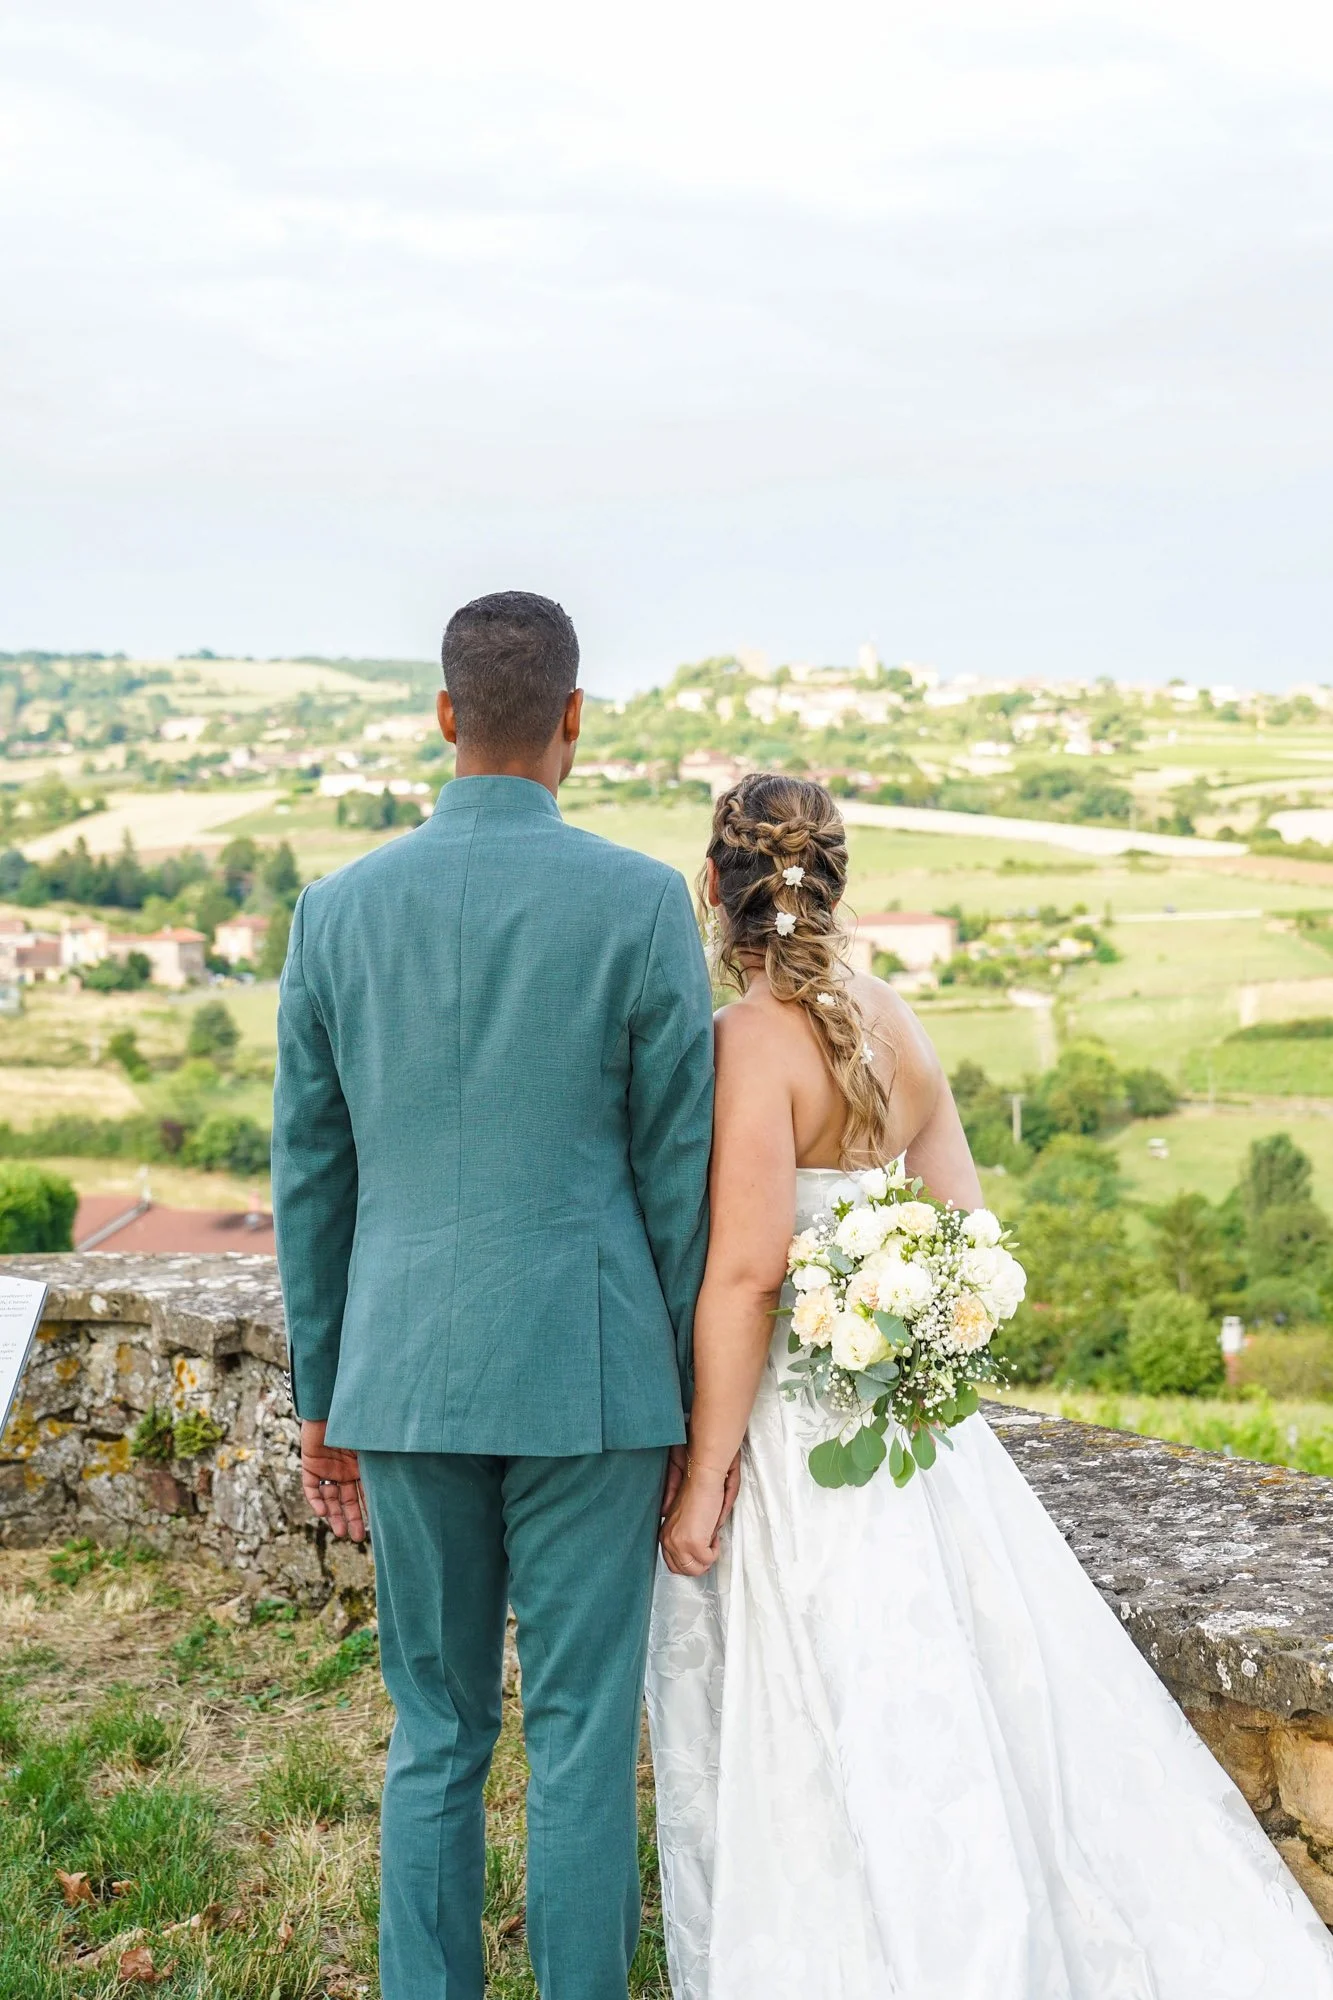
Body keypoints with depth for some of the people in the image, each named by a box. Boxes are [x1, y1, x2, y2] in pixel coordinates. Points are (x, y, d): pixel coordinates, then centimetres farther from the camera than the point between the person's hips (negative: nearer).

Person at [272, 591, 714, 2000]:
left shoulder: (337, 908, 2)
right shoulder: (641, 903, -7)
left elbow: (310, 1177, 6)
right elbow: (680, 1172, -5)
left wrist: (322, 1399, 15)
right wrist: (704, 1398, 4)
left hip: (405, 1374, 3)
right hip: (590, 1371, -3)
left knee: (435, 1738, 15)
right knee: (581, 1740, 7)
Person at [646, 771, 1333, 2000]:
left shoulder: (754, 1037, -15)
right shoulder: (893, 1022, 6)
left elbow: (746, 1267, -22)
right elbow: (963, 1231, 8)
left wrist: (704, 1478, -18)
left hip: (784, 1432, -7)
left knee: (798, 1745, 4)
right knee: (956, 1707, 16)